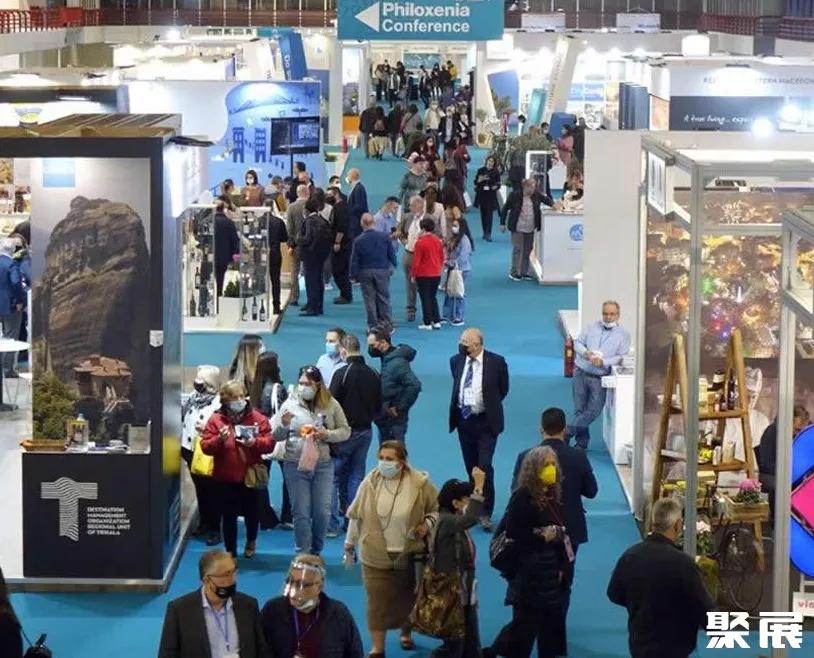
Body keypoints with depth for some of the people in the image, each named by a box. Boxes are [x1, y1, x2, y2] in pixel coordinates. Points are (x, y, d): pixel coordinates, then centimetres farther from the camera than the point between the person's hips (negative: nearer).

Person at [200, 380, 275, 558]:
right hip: (225, 477, -1)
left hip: (251, 476, 1)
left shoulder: (257, 418, -3)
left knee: (251, 512, 17)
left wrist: (255, 442, -26)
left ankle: (251, 540, 46)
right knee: (229, 516, 2)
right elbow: (205, 447, -7)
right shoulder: (216, 419, -4)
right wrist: (219, 439, -26)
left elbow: (270, 442, -6)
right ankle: (230, 553, 14)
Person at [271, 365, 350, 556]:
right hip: (296, 465, -1)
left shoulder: (331, 404, 0)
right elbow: (276, 436, 3)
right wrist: (284, 425, -19)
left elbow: (345, 431, 3)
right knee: (301, 513, 3)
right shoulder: (290, 404, -1)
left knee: (322, 512, 6)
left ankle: (316, 552, 25)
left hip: (323, 465, 1)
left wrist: (327, 434, -15)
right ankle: (303, 555, 12)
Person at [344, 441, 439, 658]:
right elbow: (356, 514, 3)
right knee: (377, 600, 0)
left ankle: (406, 633, 44)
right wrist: (350, 542, 10)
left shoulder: (420, 483, -13)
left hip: (409, 554, 0)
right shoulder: (370, 482, -8)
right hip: (375, 554, 0)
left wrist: (427, 525, -16)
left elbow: (438, 509, 1)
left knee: (407, 597, 18)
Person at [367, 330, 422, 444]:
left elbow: (414, 385, -27)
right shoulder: (386, 358, 8)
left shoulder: (397, 362, -21)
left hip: (394, 420, -10)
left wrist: (399, 408, -22)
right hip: (384, 418, 10)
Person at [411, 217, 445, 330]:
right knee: (433, 297, 16)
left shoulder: (420, 242, -16)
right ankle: (437, 321, 13)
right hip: (436, 274, 5)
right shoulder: (438, 241, 0)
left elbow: (416, 261, -12)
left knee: (425, 299, 4)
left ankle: (427, 323, 6)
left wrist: (413, 274, -2)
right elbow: (442, 258, 9)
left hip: (423, 275, -5)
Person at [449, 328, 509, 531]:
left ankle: (486, 512, -4)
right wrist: (458, 406, 12)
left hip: (485, 422, -4)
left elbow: (503, 389, 3)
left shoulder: (496, 362, -11)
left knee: (485, 467, -11)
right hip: (464, 420, 4)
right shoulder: (456, 361, 0)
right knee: (471, 466, 13)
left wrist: (490, 406, 5)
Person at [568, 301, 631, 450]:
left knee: (594, 410, -11)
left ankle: (567, 432, 0)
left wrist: (603, 362, -21)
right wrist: (585, 352, -11)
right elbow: (577, 342, 11)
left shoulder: (623, 334, 0)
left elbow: (621, 357, -7)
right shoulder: (592, 327, 9)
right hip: (581, 373, 2)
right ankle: (582, 442, 14)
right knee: (579, 409, 4)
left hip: (599, 378, -2)